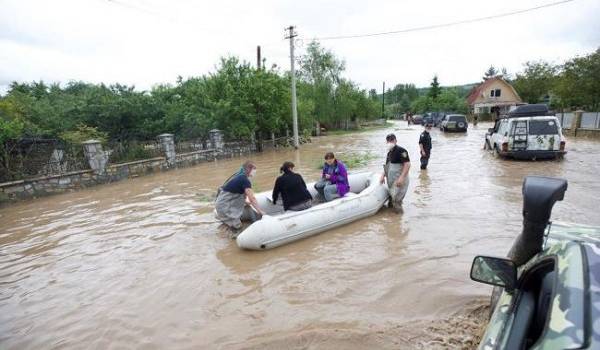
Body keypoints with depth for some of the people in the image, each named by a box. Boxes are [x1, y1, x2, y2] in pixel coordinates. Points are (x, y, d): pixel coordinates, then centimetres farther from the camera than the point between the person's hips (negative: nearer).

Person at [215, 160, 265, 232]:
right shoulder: (245, 180, -17)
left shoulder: (240, 177, 9)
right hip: (223, 205, -9)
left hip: (225, 202, 9)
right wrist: (260, 212, -10)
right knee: (237, 226, -7)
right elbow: (252, 199, -17)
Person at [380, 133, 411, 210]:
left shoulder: (401, 151, -13)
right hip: (391, 181, 9)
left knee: (396, 199, -6)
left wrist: (402, 177, -27)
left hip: (399, 181, -9)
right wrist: (383, 175, 14)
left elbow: (407, 164, -20)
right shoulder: (389, 152, 15)